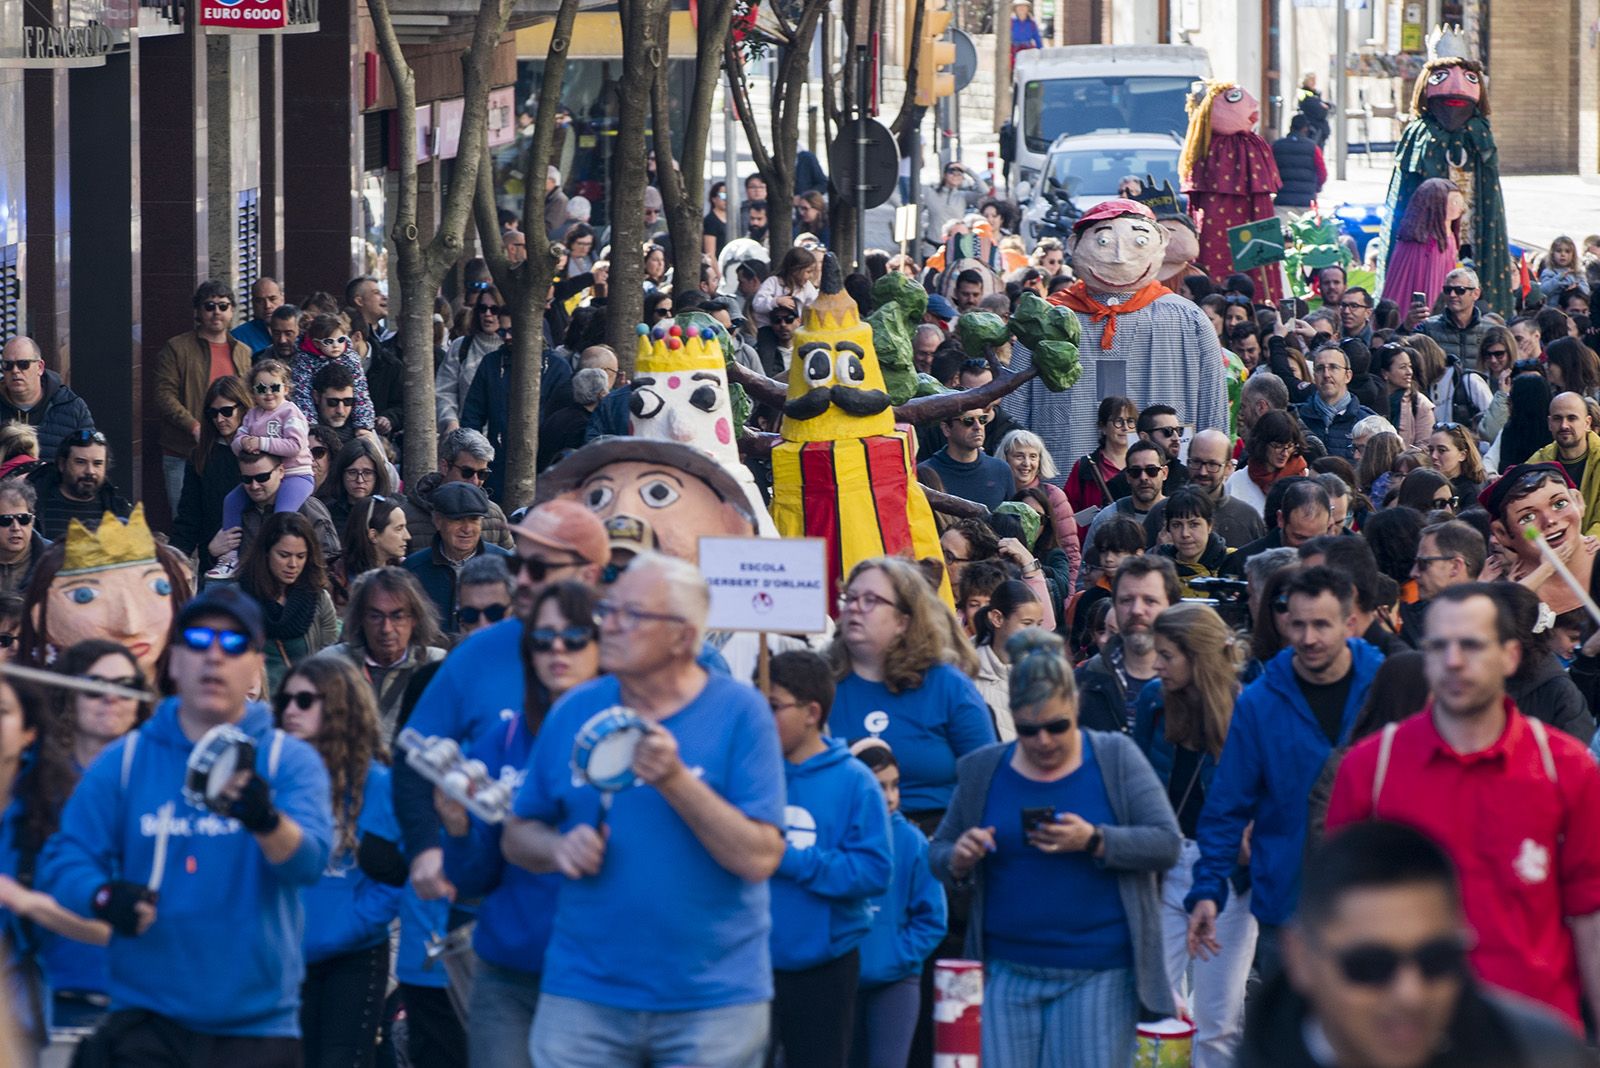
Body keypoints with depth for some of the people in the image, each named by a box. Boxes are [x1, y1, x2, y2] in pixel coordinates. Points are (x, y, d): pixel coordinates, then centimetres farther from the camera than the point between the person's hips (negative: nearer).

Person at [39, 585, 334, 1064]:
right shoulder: (124, 761, 5)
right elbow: (64, 861, 3)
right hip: (145, 1021, 0)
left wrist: (267, 823, -39)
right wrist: (104, 896, -21)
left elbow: (309, 859, -16)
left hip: (256, 1021, 0)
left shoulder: (291, 761, 1)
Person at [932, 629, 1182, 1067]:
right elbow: (939, 851, 15)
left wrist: (1094, 841, -20)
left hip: (1097, 977, -2)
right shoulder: (981, 771, 8)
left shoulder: (1116, 759, 1)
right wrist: (958, 860, -9)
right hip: (1007, 975, 2)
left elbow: (1167, 844, -4)